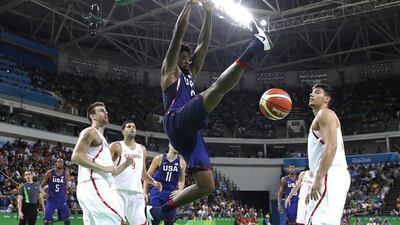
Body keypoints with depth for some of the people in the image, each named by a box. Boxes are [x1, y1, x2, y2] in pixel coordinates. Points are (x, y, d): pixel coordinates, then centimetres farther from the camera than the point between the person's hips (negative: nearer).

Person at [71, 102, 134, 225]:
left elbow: (110, 173, 30)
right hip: (94, 186, -10)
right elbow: (76, 156, -15)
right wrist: (103, 168, -15)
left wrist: (125, 164, 14)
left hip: (98, 187, 10)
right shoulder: (90, 132, 1)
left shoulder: (102, 140, 30)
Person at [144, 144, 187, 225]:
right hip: (157, 192, -3)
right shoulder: (159, 159, -3)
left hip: (171, 194, 3)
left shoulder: (182, 162, 4)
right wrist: (145, 192, -2)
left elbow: (182, 180, 16)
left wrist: (179, 190, -2)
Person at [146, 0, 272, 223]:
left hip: (190, 132, 8)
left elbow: (204, 43, 29)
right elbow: (179, 32, 7)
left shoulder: (191, 74, 34)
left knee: (206, 186, 0)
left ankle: (159, 211, 7)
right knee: (218, 86, -24)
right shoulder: (169, 70, 15)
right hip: (177, 123, -7)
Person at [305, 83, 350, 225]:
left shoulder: (325, 114, -3)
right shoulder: (321, 119, 28)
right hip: (333, 177, 11)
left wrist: (318, 179, -23)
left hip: (330, 176, -11)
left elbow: (331, 146, -17)